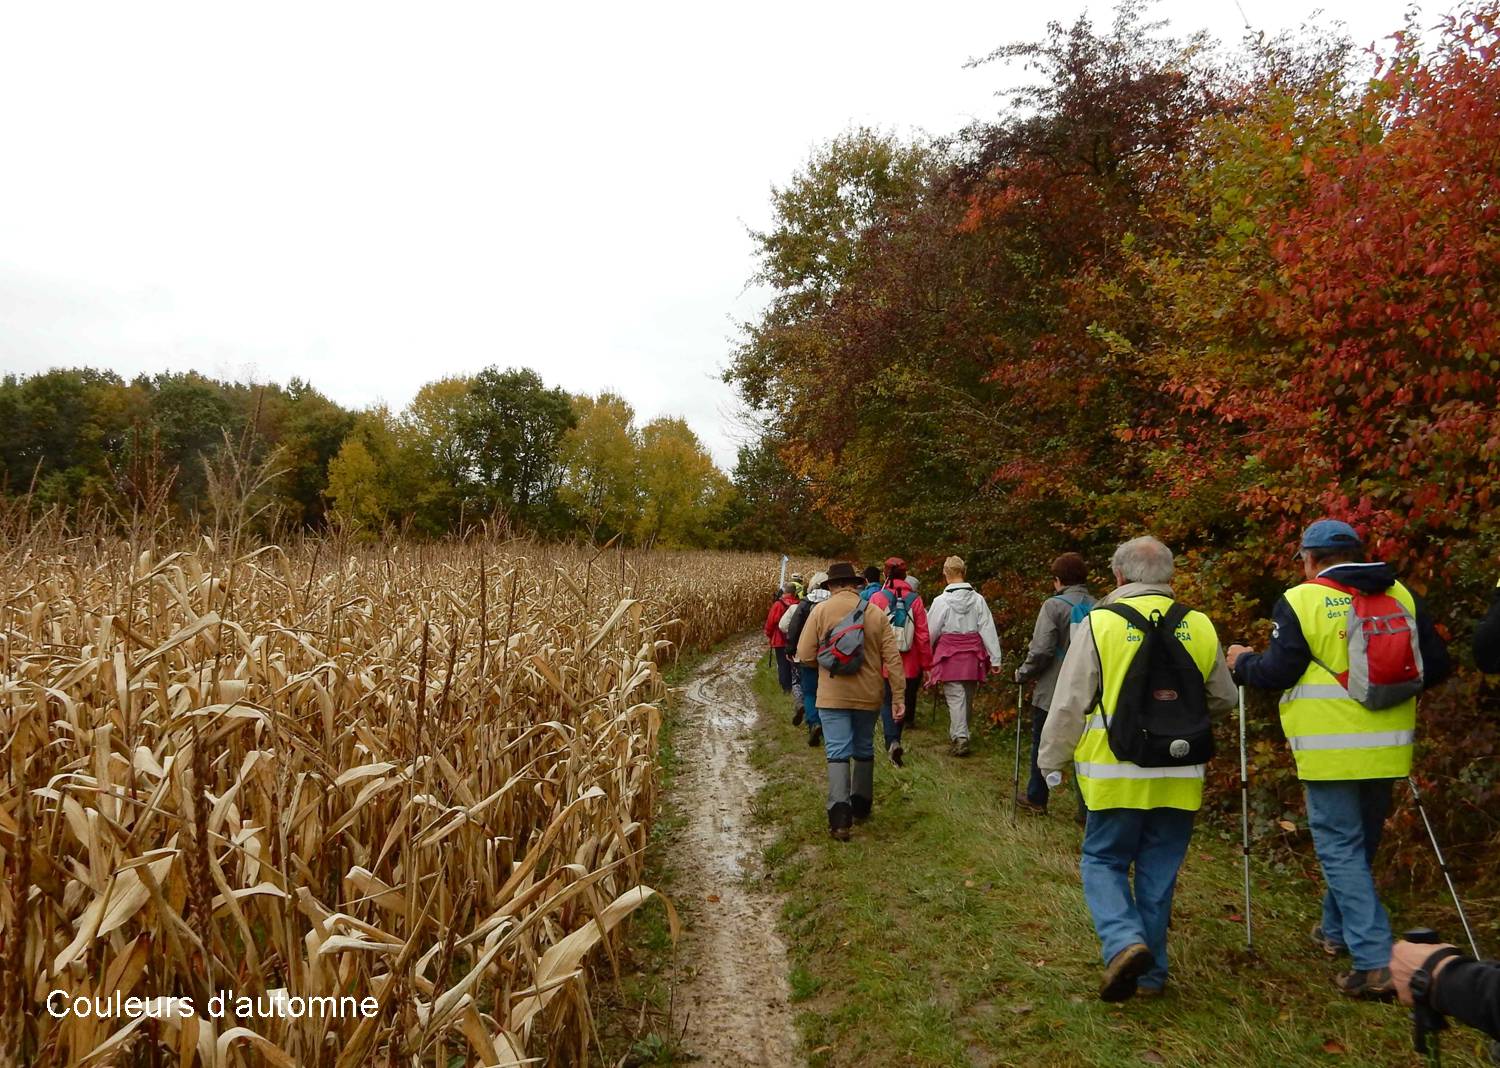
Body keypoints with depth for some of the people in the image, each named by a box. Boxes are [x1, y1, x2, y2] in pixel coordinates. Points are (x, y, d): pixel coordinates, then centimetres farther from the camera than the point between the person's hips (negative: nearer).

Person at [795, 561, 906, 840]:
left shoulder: (821, 610, -6)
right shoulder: (877, 614, 1)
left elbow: (805, 656, -7)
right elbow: (893, 659, -2)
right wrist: (899, 697, 2)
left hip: (833, 696, -3)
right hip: (868, 695, 3)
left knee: (838, 754, -2)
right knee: (864, 751, 19)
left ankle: (840, 816, -14)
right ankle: (861, 807, 32)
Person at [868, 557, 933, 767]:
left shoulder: (877, 598, -8)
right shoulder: (915, 599, -4)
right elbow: (923, 635, -3)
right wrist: (926, 664, 4)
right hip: (909, 664, 2)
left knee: (887, 703, 6)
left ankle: (892, 742, -14)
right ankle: (895, 740, 31)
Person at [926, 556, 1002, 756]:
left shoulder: (941, 601, -10)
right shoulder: (977, 599, -3)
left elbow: (931, 632, -2)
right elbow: (988, 629, -4)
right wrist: (995, 659, 0)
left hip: (949, 655, -4)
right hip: (972, 656, 4)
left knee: (955, 697, -1)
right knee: (967, 697, 18)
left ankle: (960, 738, -11)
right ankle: (956, 734, 33)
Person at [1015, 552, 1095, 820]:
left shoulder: (1054, 605, -15)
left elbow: (1041, 650, -18)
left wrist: (1024, 674, -2)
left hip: (1052, 692, -4)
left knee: (1042, 745, 15)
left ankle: (1036, 798, 28)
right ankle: (1088, 807, 10)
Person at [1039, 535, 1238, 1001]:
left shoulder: (1098, 624, -10)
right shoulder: (1200, 627, 2)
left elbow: (1068, 705, -8)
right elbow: (1223, 699, 16)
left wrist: (1052, 763, 5)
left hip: (1116, 774, -3)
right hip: (1180, 776, 4)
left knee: (1103, 861, 12)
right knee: (1158, 874, 15)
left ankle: (1124, 941, -9)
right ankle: (1151, 973, 23)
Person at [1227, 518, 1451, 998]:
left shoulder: (1301, 602, -11)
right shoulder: (1401, 596, 4)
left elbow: (1276, 673, -11)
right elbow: (1435, 666, 7)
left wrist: (1242, 661, 9)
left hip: (1331, 751, -6)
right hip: (1387, 748, 6)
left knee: (1340, 848, 3)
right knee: (1359, 843, 21)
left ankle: (1374, 961, -4)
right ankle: (1337, 930, 38)